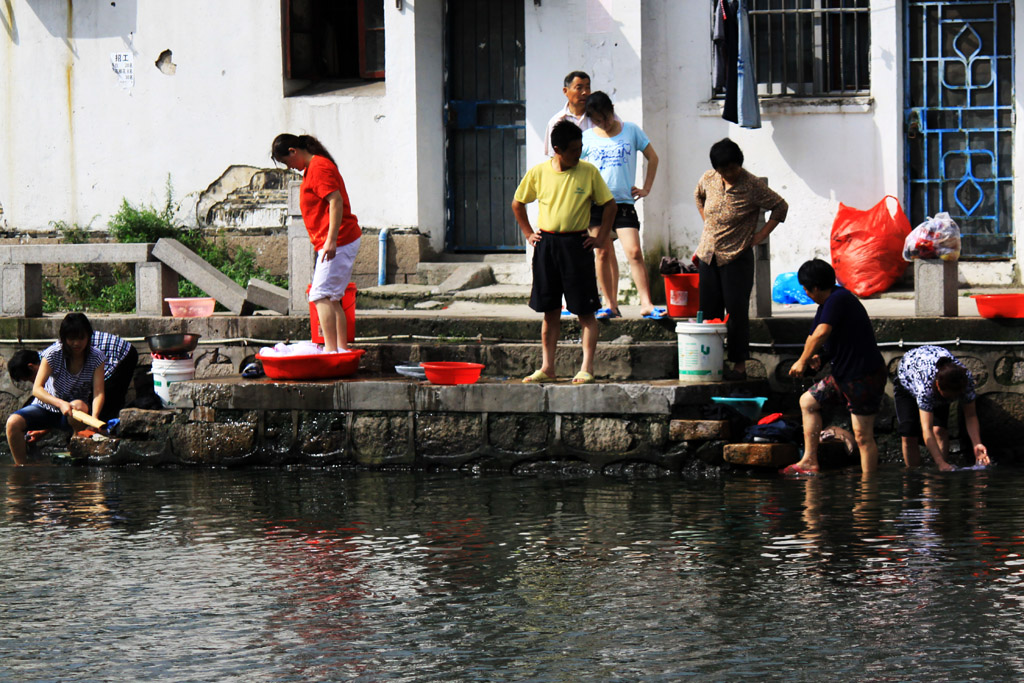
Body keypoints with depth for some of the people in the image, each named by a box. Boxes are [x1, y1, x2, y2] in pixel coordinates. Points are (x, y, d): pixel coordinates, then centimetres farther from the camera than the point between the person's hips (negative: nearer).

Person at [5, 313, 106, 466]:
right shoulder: (53, 354, -16)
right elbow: (37, 389, -23)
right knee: (13, 422, -27)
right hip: (46, 407, 0)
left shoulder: (96, 357, -11)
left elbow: (98, 393, -21)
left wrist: (94, 417, -42)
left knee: (79, 405, -38)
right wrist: (61, 403, -41)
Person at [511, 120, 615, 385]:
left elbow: (609, 205, 5)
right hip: (546, 245, 2)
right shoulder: (538, 173, 1)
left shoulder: (589, 172, -3)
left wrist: (600, 237, -1)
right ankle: (547, 368, 14)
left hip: (576, 244, -2)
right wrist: (528, 233, 9)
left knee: (585, 311, -2)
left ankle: (586, 368, 1)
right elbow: (517, 204, 16)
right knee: (550, 311, 8)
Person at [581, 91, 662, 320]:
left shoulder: (631, 131, 6)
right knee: (602, 253, 2)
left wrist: (646, 189, 10)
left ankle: (646, 303, -9)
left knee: (634, 252, -11)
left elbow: (652, 158, 15)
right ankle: (610, 304, 9)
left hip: (624, 201, -1)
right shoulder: (587, 137, 6)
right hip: (596, 202, 1)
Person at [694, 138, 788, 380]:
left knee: (736, 312, -5)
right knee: (708, 312, 8)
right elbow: (698, 196, 25)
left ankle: (739, 364, 1)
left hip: (737, 258, -5)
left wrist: (760, 236, -6)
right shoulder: (708, 179, 1)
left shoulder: (752, 186, -13)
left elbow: (781, 207, -3)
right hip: (708, 256, 5)